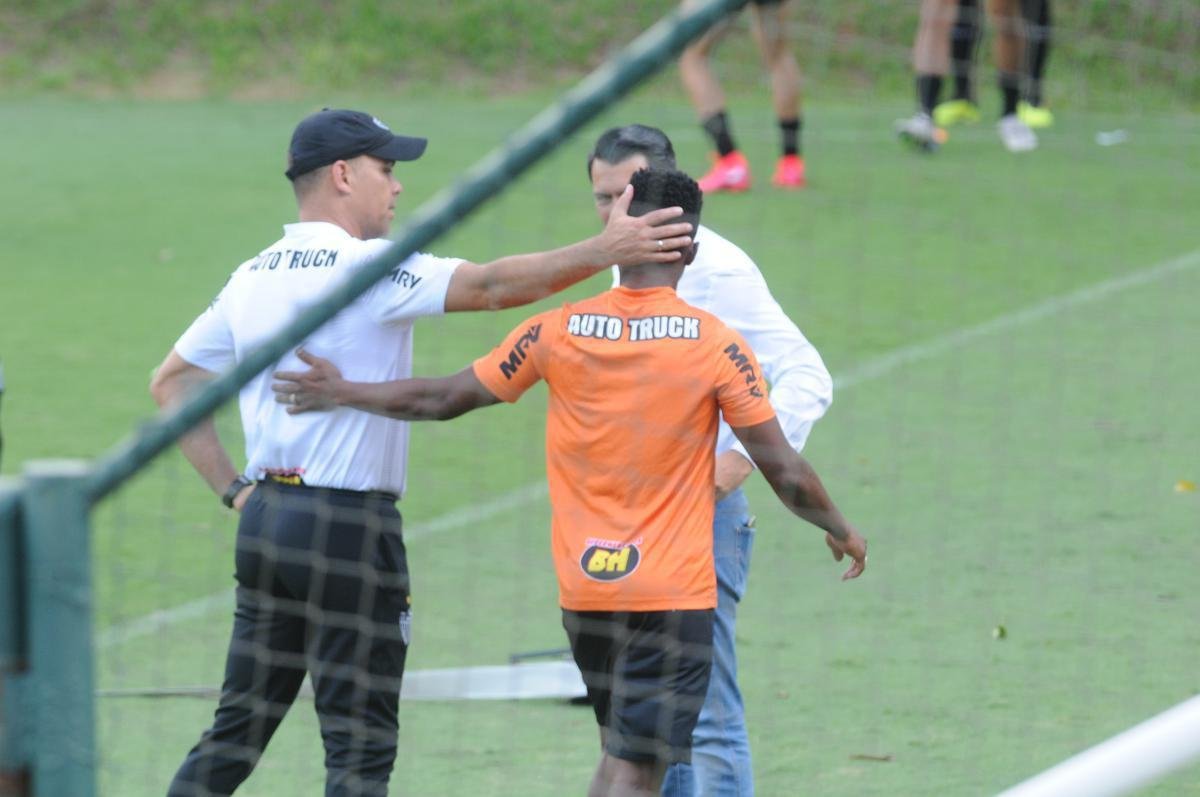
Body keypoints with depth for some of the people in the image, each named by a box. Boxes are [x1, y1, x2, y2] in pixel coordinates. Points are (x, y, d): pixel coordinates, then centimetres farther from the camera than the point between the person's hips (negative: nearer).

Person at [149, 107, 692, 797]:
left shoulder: (254, 276, 12)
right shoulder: (363, 266, -12)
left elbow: (172, 382, 18)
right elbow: (489, 286, -24)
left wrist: (234, 489, 14)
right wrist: (603, 251, -25)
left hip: (267, 514, 8)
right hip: (346, 526, -8)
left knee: (240, 729, 14)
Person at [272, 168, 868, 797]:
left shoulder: (556, 332, -1)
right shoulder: (716, 345, -8)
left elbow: (444, 399, 7)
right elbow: (786, 474, -6)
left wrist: (340, 394, 22)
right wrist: (840, 530, 13)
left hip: (583, 591, 4)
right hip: (673, 592, -4)